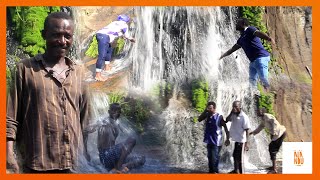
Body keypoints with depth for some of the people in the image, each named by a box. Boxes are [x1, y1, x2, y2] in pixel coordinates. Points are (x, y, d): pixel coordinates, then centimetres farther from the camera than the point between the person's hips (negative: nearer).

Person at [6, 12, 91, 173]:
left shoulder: (79, 72, 12)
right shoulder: (25, 68, 2)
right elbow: (10, 117, -1)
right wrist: (9, 156, -10)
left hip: (74, 163, 3)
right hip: (37, 165, -3)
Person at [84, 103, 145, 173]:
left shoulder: (117, 125, 12)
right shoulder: (104, 124, -14)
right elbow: (85, 131, -21)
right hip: (106, 157, -8)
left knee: (141, 159, 3)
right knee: (131, 140, -20)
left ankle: (116, 169, -13)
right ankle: (118, 167, -19)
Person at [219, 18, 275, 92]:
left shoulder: (250, 30, 0)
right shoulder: (241, 39, 24)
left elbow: (259, 33, -20)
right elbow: (232, 49, 33)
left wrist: (269, 39, -39)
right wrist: (222, 56, 34)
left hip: (261, 58, -9)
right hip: (253, 61, 9)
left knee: (263, 79, -17)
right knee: (252, 80, 3)